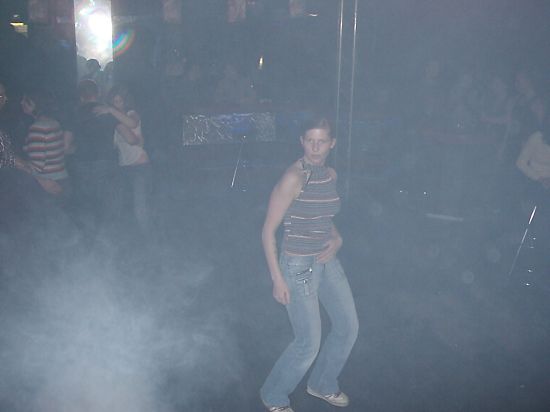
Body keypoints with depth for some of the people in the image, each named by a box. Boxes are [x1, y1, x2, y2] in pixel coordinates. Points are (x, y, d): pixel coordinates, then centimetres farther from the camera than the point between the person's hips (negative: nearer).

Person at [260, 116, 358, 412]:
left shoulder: (330, 175, 3)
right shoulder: (293, 178, -20)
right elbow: (268, 230, -17)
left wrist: (337, 239, -1)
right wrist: (277, 279, -17)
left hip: (328, 262, 8)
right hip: (299, 266, -8)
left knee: (348, 327, 15)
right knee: (309, 343, 0)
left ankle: (322, 384, 40)